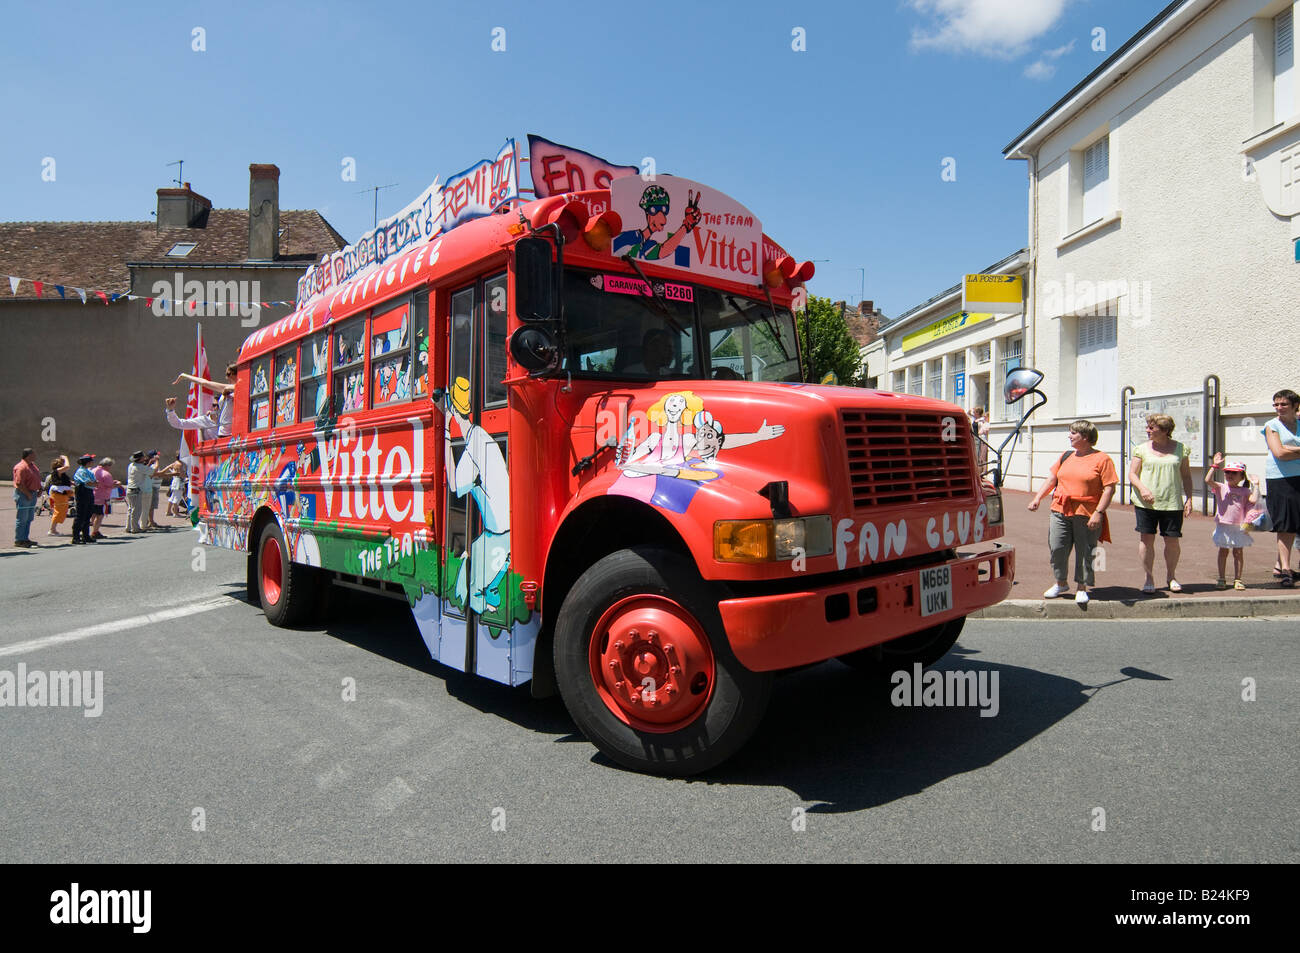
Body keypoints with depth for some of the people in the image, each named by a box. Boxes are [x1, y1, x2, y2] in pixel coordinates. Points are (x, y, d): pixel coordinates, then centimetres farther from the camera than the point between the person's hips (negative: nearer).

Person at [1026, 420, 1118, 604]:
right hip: (1060, 512, 4)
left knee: (1084, 553, 4)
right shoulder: (1066, 456, 14)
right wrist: (1038, 498, 6)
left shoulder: (1102, 459, -3)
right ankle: (1061, 584, 21)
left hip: (1087, 515, -4)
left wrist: (1098, 512, -16)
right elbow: (1052, 479, 18)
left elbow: (1109, 489, -8)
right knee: (1057, 549, 2)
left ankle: (1082, 588, 19)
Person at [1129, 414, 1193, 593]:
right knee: (1146, 539, -4)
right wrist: (1142, 488, -14)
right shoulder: (1142, 449, 5)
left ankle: (1171, 575, 24)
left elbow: (1186, 476, 10)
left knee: (1172, 541, 3)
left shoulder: (1180, 449, 6)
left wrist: (1189, 499, 2)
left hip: (1172, 503, 0)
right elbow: (1132, 474, 4)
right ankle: (1149, 578, 9)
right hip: (1145, 503, 0)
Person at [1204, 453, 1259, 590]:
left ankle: (1237, 579, 16)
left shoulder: (1245, 491, 3)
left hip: (1239, 527, 0)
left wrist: (1256, 485, -8)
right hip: (1223, 526, 0)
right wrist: (1215, 466, -15)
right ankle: (1222, 579, 15)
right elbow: (1208, 480, -14)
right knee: (1223, 552, 8)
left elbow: (1253, 499, -14)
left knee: (1238, 553, 6)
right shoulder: (1221, 487, 1)